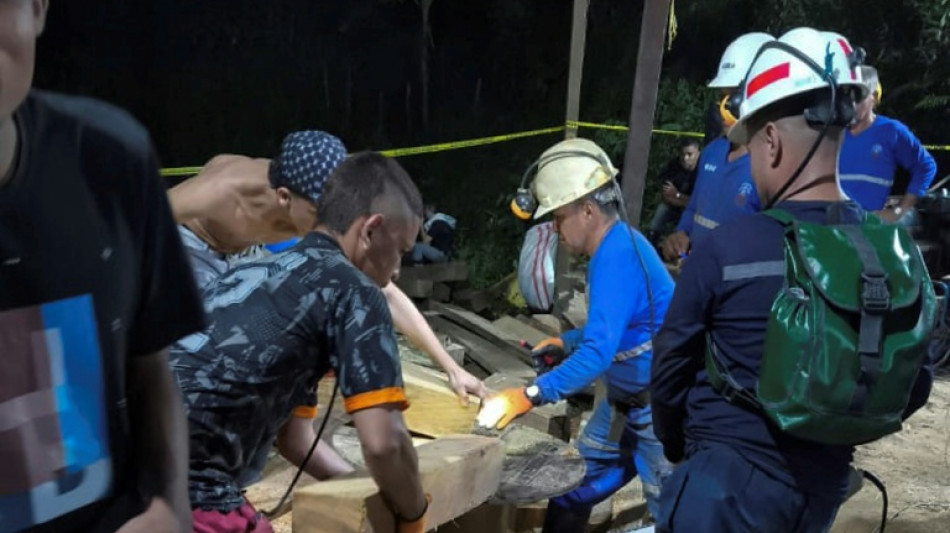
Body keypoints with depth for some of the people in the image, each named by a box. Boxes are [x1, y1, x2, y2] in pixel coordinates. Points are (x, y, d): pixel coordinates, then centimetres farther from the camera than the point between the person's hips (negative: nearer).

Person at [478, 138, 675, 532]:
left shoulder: (618, 256, -28)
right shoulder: (616, 245, 3)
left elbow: (599, 352, -35)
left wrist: (531, 395, -37)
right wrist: (565, 343, 5)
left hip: (659, 407, -10)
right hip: (625, 399, 10)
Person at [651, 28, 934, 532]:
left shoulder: (725, 245, -20)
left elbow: (670, 371, -9)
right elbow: (912, 389, 5)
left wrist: (677, 445, 10)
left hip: (727, 483, -5)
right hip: (824, 488, 6)